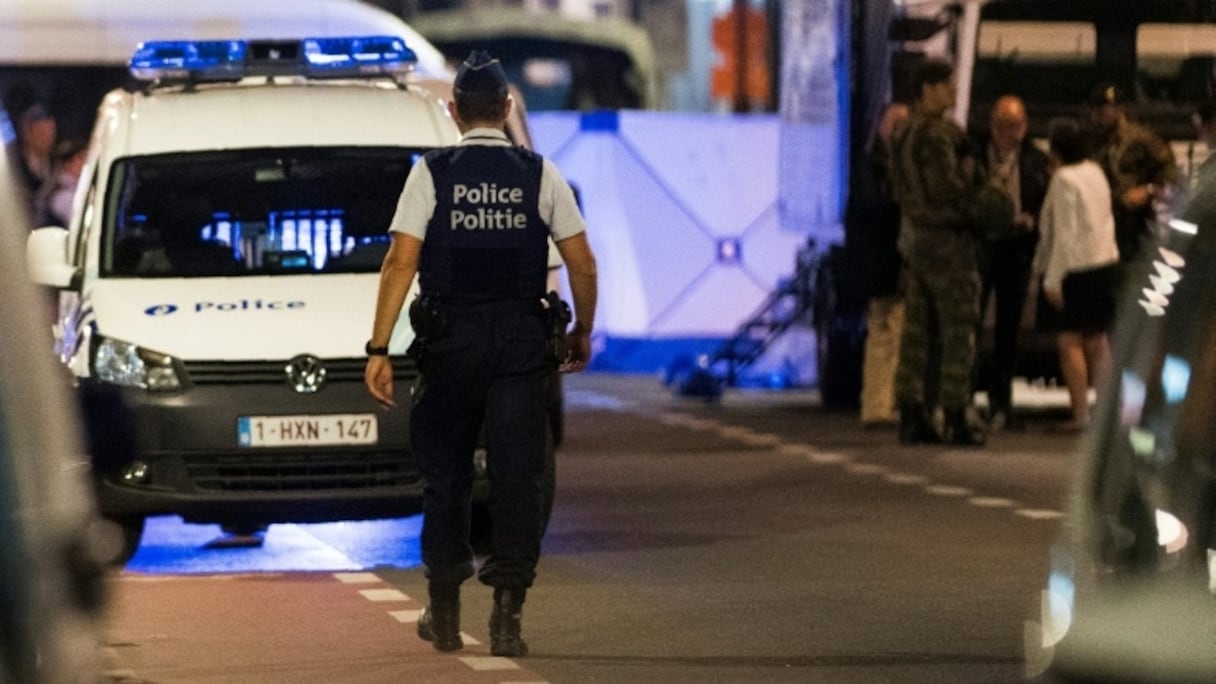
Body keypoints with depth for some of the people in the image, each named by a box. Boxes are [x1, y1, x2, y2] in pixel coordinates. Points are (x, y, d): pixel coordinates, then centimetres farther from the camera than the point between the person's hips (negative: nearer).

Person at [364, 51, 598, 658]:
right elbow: (582, 264, 2)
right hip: (520, 339, 0)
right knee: (516, 475, 1)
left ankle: (444, 613, 20)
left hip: (450, 339, 0)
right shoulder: (541, 175, 2)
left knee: (445, 473, 13)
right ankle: (507, 614, -8)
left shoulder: (431, 173, -3)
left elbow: (401, 261, -9)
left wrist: (379, 347, -9)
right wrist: (582, 333, 17)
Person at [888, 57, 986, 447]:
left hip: (914, 235, 9)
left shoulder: (904, 133, 12)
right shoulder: (936, 134, -18)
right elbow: (948, 190, -24)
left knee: (917, 329, 9)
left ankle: (911, 416, 10)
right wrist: (968, 165, -8)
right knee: (958, 331, -3)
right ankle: (956, 419, -3)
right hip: (945, 238, -9)